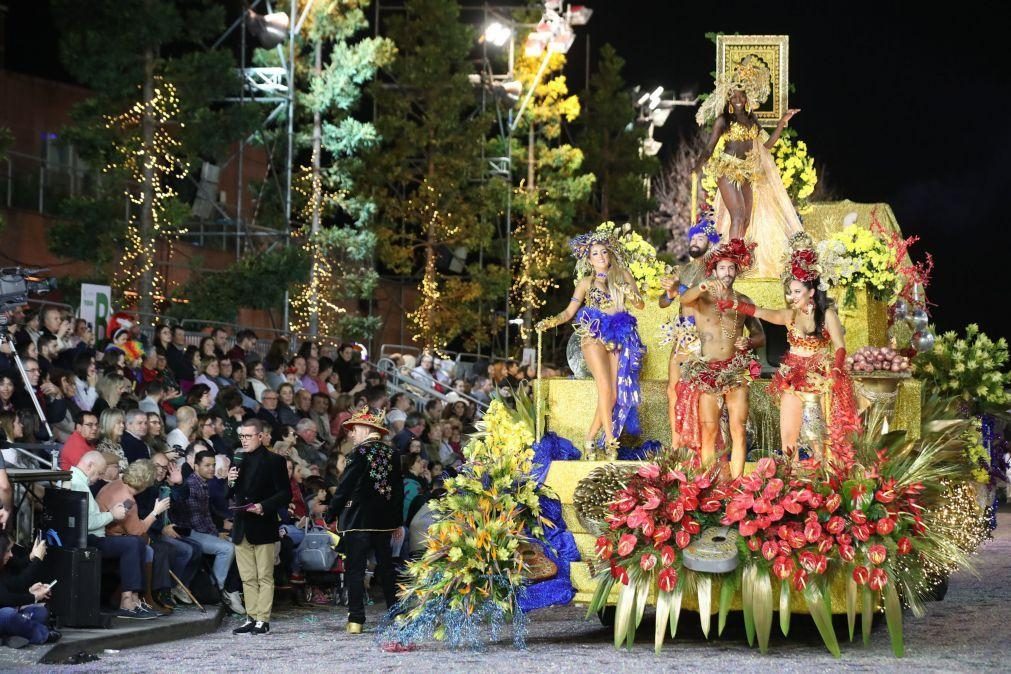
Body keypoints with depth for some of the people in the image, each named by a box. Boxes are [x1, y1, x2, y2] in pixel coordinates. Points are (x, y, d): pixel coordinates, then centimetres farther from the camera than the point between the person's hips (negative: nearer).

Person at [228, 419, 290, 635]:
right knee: (248, 578, 9)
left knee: (264, 577, -2)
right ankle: (251, 618, 14)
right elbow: (229, 495, 17)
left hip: (263, 527, -6)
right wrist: (230, 481, -4)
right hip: (242, 528, 6)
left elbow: (285, 494, -7)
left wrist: (264, 506, -19)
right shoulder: (238, 460, 13)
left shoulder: (274, 461, -4)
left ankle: (263, 620, -1)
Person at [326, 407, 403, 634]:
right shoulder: (391, 453, 6)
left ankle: (356, 620, -6)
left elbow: (344, 487, -12)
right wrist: (398, 522, 18)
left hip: (358, 520, -6)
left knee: (355, 570, -2)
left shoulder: (360, 453, -11)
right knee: (386, 567, 14)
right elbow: (398, 489, 11)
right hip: (384, 520, 6)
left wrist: (331, 515, -4)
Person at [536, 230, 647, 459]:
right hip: (594, 335, -3)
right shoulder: (586, 282, 10)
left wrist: (631, 296, -8)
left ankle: (590, 440, 2)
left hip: (618, 337, 3)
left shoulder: (623, 276, 14)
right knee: (605, 387, -19)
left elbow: (641, 304, 14)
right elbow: (569, 311, 6)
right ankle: (610, 442, -18)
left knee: (613, 394, -6)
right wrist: (552, 321, -13)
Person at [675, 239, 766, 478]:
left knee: (738, 430, -6)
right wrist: (704, 286, -43)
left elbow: (760, 336, 17)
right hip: (706, 371, -2)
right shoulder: (702, 298, 3)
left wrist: (749, 342, -8)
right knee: (709, 431, -4)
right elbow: (684, 299, -21)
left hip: (736, 371, 2)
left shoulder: (743, 301, 12)